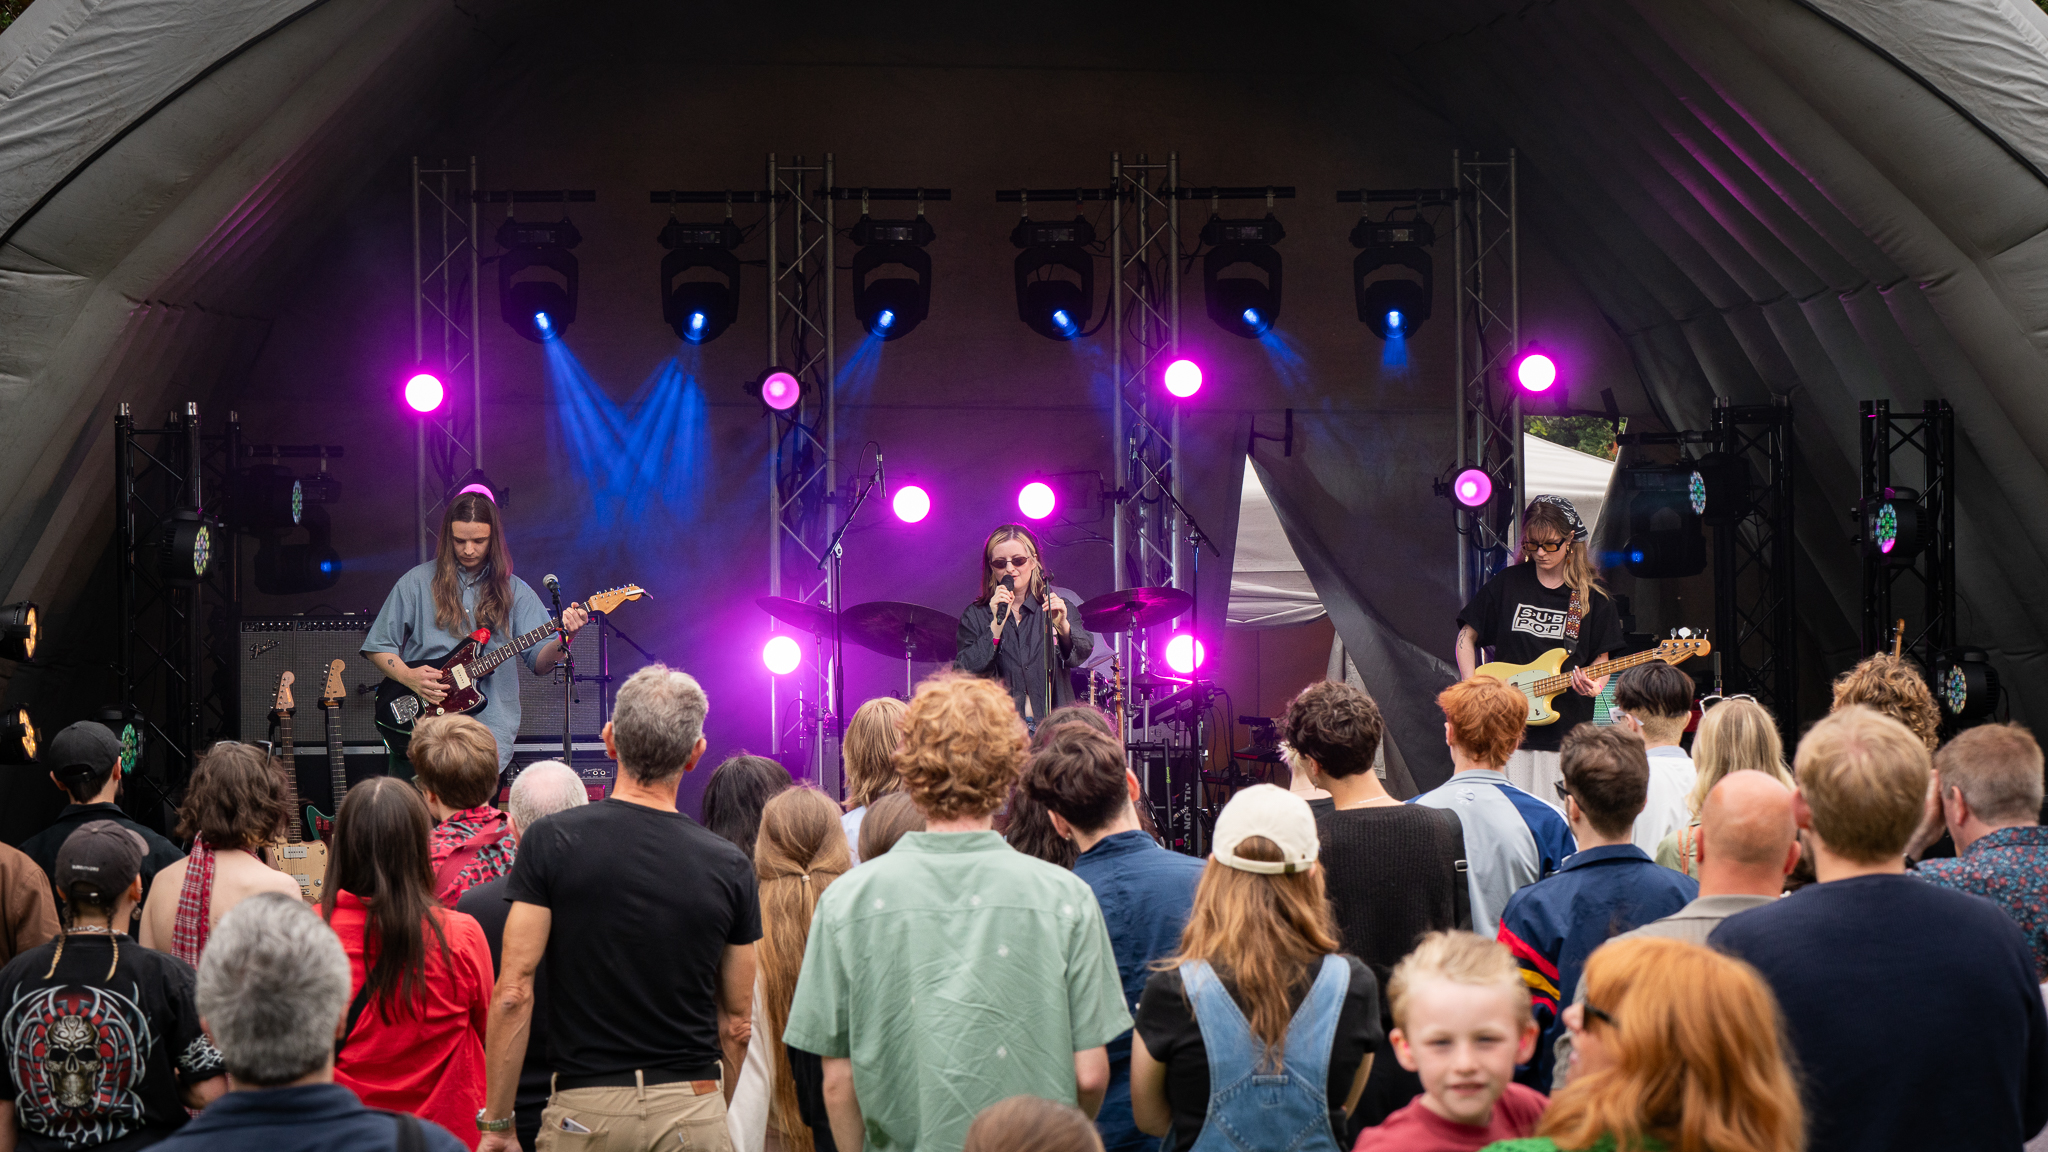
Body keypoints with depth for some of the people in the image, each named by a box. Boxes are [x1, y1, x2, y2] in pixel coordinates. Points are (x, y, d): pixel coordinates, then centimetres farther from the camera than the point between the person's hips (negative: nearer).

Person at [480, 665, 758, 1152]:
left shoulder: (551, 842, -5)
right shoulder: (729, 864, 0)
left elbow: (514, 992, -7)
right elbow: (737, 1020, 6)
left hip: (585, 1108, -1)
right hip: (693, 1109, 1)